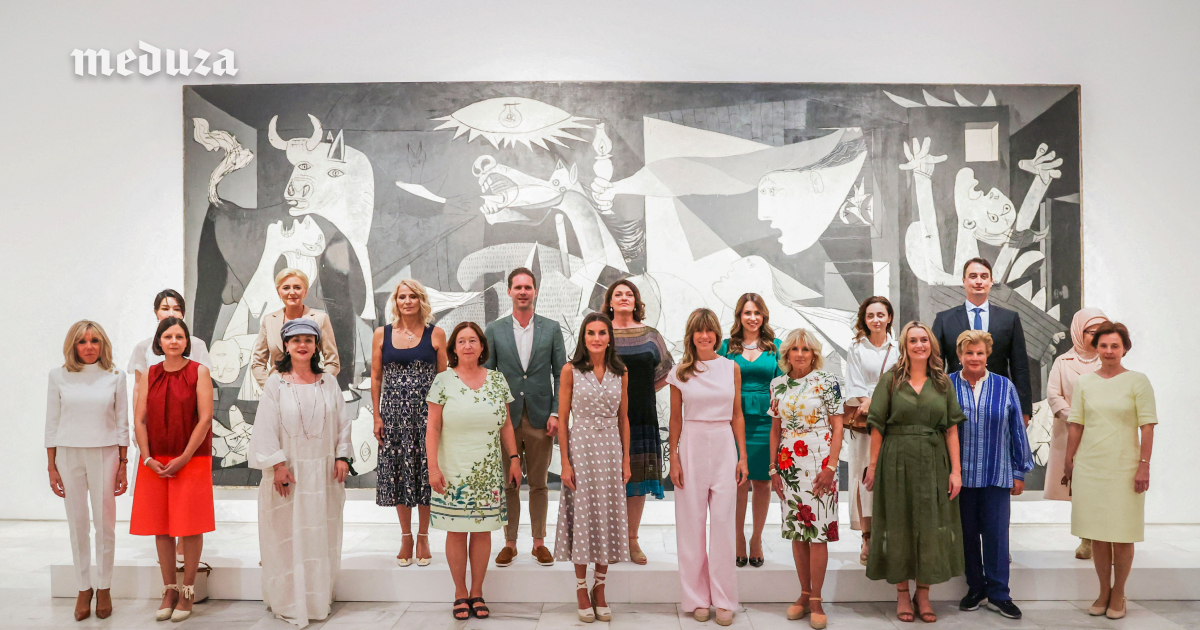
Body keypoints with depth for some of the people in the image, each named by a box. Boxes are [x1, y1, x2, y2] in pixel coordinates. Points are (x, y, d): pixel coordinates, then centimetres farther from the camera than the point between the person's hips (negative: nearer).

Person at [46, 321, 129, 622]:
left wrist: (123, 465, 2)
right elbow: (52, 424, 5)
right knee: (77, 524, 5)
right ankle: (84, 588, 18)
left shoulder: (115, 376, 2)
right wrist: (51, 467, 2)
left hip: (105, 455, 0)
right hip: (69, 455, 1)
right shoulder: (59, 376, 3)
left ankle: (104, 588, 15)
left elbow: (122, 423, 5)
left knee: (105, 524, 2)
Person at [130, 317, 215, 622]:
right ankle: (169, 590, 18)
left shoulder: (199, 372, -2)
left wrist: (184, 458, -13)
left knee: (190, 527, 0)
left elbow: (205, 419, -8)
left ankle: (188, 591, 11)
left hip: (191, 462, -3)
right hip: (155, 464, 3)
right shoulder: (149, 375, 8)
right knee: (161, 527, 7)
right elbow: (140, 420, 4)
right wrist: (148, 458, -6)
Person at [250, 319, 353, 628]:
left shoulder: (328, 382, 6)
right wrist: (277, 464, -12)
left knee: (322, 535, 9)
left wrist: (342, 456, 1)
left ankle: (320, 598, 21)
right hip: (289, 469, -3)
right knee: (289, 536, 2)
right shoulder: (275, 382, -3)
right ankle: (290, 602, 14)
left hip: (323, 471, 3)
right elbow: (266, 426, -6)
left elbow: (342, 422, 9)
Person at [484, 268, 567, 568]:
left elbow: (560, 373, 3)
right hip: (506, 419, 0)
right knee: (508, 484, 8)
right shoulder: (494, 330, 3)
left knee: (539, 484, 9)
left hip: (540, 418, 0)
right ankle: (510, 543, 20)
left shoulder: (551, 328, 4)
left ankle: (539, 542, 21)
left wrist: (556, 413, -5)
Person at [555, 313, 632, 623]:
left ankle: (599, 589, 18)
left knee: (608, 515, 5)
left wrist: (626, 460, 6)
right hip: (580, 446, -2)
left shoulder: (620, 373, 5)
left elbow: (623, 419, 9)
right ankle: (581, 588, 16)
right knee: (582, 515, 2)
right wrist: (565, 462, -9)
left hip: (611, 448, 3)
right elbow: (562, 419, -3)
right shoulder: (571, 370, -3)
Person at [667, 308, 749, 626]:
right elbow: (675, 418, 5)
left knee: (723, 523, 2)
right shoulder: (680, 372, 2)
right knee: (692, 524, 4)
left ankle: (724, 600, 12)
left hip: (724, 447, 1)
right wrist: (674, 458, 0)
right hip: (691, 447, 0)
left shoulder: (732, 368, 4)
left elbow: (737, 415, 7)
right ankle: (697, 598, 15)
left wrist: (742, 457, 3)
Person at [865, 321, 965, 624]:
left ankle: (923, 592, 19)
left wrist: (956, 469, -4)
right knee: (898, 525, 5)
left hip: (933, 462, 2)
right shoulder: (891, 380, -1)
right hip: (897, 461, -2)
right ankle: (902, 592, 16)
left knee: (930, 526, 6)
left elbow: (952, 428, 2)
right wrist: (873, 466, -8)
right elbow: (877, 426, -3)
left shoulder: (942, 382, 6)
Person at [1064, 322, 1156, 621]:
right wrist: (1068, 461, 6)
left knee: (1122, 534, 2)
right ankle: (1104, 591, 20)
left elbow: (1147, 427, -5)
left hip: (1124, 468, -3)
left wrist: (1143, 465, -10)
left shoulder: (1137, 381, -2)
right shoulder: (1084, 382, 6)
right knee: (1097, 533, 8)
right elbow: (1076, 425, 8)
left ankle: (1118, 594, 17)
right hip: (1089, 467, 3)